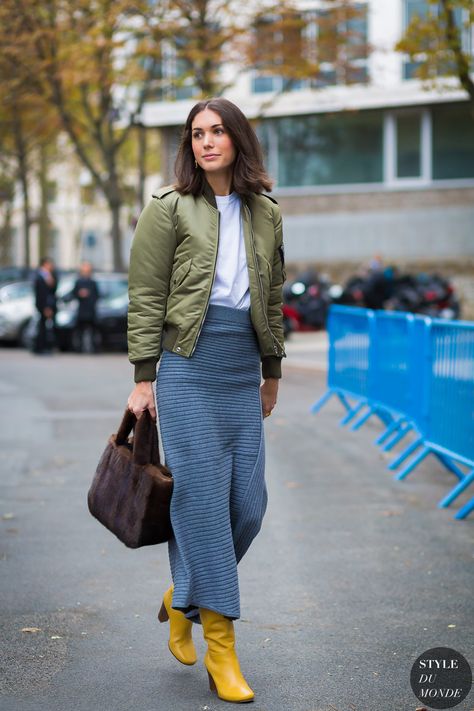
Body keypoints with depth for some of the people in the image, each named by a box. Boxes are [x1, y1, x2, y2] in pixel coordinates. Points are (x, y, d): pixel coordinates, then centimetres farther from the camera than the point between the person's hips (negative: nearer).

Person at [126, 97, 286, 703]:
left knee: (249, 500, 2)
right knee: (203, 493, -7)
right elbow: (145, 298, -2)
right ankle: (220, 647, -2)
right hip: (188, 362, -5)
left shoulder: (264, 213, 14)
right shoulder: (168, 209, 1)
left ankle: (182, 599, 27)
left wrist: (272, 370, 20)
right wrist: (143, 377, -7)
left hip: (242, 366, 5)